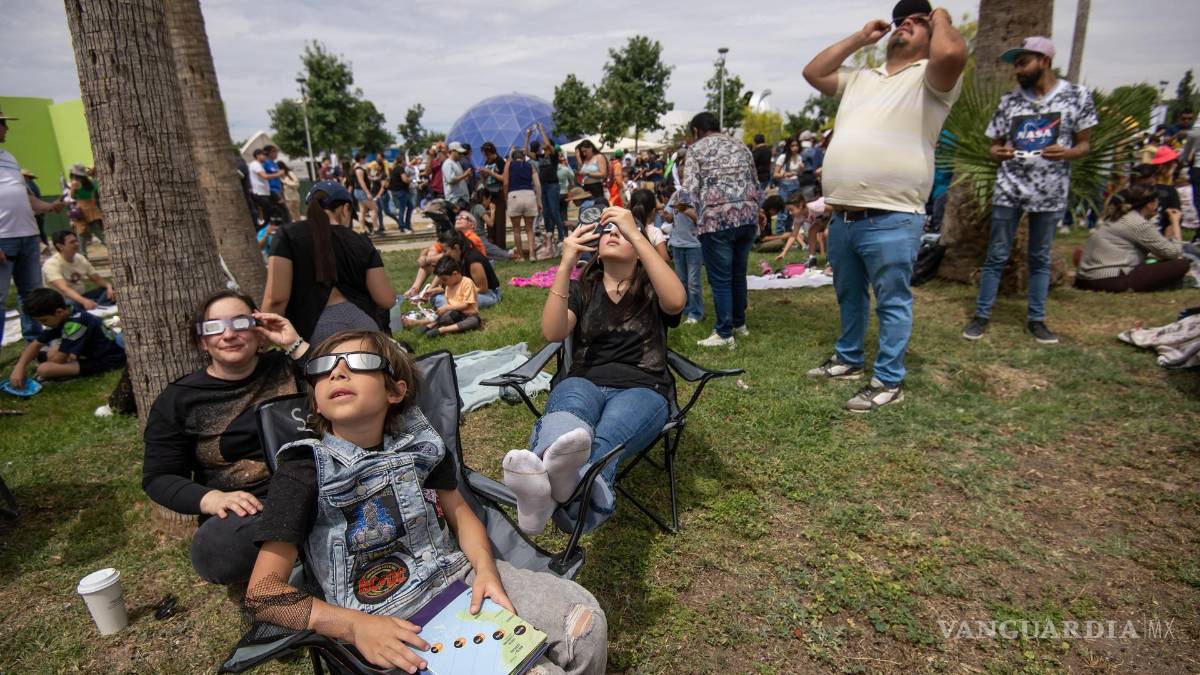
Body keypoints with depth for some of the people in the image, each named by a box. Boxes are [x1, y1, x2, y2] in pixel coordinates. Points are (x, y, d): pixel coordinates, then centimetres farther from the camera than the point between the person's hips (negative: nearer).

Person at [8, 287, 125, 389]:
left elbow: (59, 359, -18)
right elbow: (36, 345, 8)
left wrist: (44, 369, 1)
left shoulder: (75, 323, -26)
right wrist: (19, 368, -5)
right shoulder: (60, 317, 3)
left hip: (108, 360, -10)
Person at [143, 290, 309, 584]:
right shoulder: (178, 399, 8)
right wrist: (213, 499, -15)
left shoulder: (285, 367, 10)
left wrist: (296, 345, -6)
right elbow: (159, 477, 6)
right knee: (214, 552, -35)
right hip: (245, 511, 0)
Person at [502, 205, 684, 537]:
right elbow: (553, 333, -3)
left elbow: (676, 301, -15)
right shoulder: (581, 288, 18)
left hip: (642, 389, -1)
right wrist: (565, 264, -11)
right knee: (568, 416, -38)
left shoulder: (652, 290, 13)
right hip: (584, 382, 1)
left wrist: (635, 234, -17)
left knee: (604, 439, -38)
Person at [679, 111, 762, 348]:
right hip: (748, 215, 6)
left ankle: (724, 334, 6)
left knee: (720, 278, 1)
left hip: (716, 218, -6)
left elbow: (690, 189, -7)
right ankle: (739, 323, 31)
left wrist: (697, 216, 4)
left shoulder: (696, 148, 6)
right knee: (738, 273, 18)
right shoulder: (741, 147, 21)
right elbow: (756, 184, 20)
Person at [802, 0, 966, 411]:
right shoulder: (861, 79, 20)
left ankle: (888, 382, 12)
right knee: (849, 296, 20)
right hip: (842, 217, 7)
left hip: (891, 220, -7)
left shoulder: (929, 78, -1)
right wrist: (860, 38, 21)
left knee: (892, 303, 2)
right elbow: (812, 72, 24)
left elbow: (952, 54, -23)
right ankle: (849, 360, 37)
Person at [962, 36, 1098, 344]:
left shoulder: (1077, 96, 0)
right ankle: (982, 314, 11)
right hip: (1009, 189, 1)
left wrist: (1067, 153, -19)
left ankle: (1036, 319, 20)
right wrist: (998, 153, -14)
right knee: (997, 256, 2)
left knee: (1040, 258, 9)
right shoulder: (1009, 101, 4)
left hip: (1050, 192, 0)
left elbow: (1084, 143, 3)